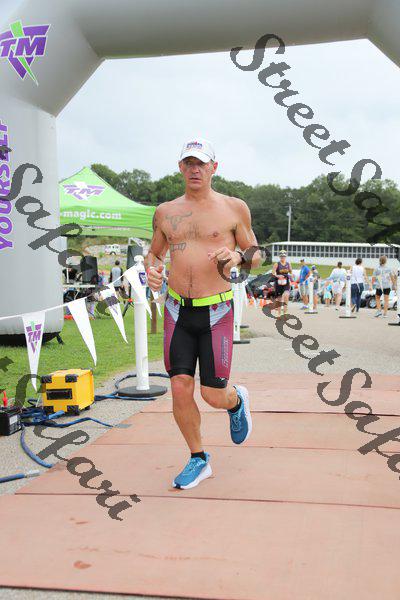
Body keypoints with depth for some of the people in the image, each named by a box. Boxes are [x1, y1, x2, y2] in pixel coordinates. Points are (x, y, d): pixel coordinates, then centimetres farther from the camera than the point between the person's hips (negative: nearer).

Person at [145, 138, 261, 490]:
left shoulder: (234, 208, 1)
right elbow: (154, 252, 20)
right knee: (180, 390, -1)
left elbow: (256, 255, 7)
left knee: (214, 396, -2)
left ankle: (237, 401, 37)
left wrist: (238, 256, -16)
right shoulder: (165, 212, 9)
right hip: (177, 312, 3)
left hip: (216, 312, -2)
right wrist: (152, 269, -4)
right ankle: (198, 460, 20)